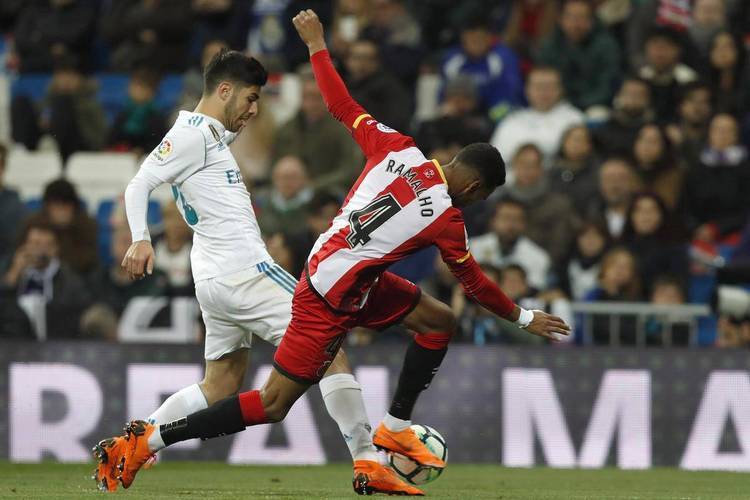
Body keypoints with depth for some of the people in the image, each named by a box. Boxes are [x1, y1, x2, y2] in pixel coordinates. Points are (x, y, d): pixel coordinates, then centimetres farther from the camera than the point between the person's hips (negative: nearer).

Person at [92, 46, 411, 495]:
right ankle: (368, 461, -10)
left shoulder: (213, 134, 20)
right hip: (242, 270, -11)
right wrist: (141, 240, -27)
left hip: (216, 280, 11)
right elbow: (140, 185, -16)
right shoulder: (194, 133, -8)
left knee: (221, 386, 14)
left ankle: (125, 449, 9)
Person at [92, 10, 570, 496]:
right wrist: (524, 318, 13)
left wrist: (316, 44, 14)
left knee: (439, 321, 14)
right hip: (333, 301, -9)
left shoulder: (398, 148, -4)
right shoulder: (446, 221, -16)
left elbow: (342, 105, 2)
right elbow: (476, 284, -2)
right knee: (272, 405, -3)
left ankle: (396, 428, 18)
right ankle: (148, 440, -4)